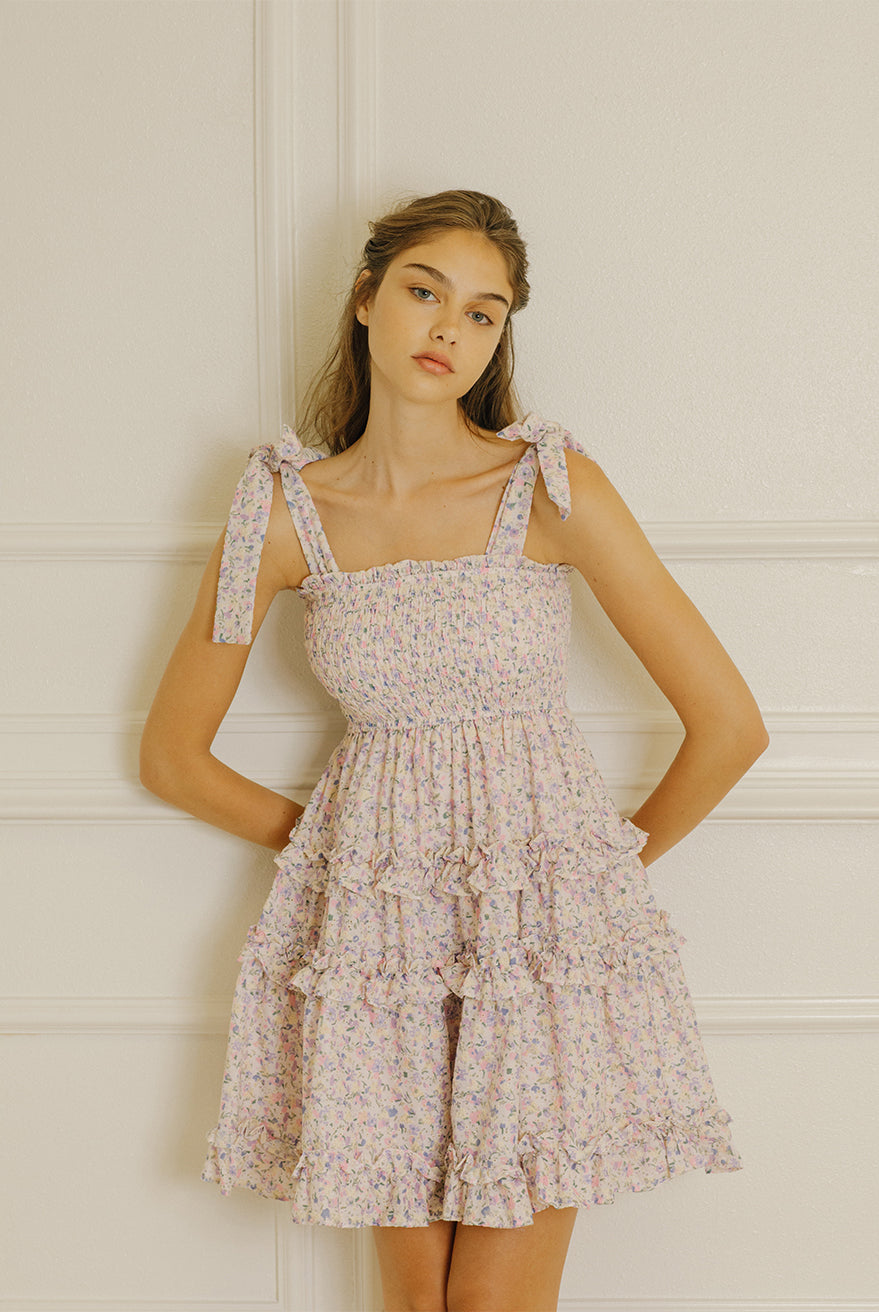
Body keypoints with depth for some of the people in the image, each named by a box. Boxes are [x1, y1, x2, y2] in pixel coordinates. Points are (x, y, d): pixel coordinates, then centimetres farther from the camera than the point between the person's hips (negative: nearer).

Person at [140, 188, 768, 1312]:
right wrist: (332, 845, 8)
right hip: (373, 922, 2)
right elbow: (172, 756, 8)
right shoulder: (288, 510, -1)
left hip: (546, 923, -2)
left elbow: (729, 725, -5)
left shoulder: (553, 484, -7)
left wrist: (616, 862, 5)